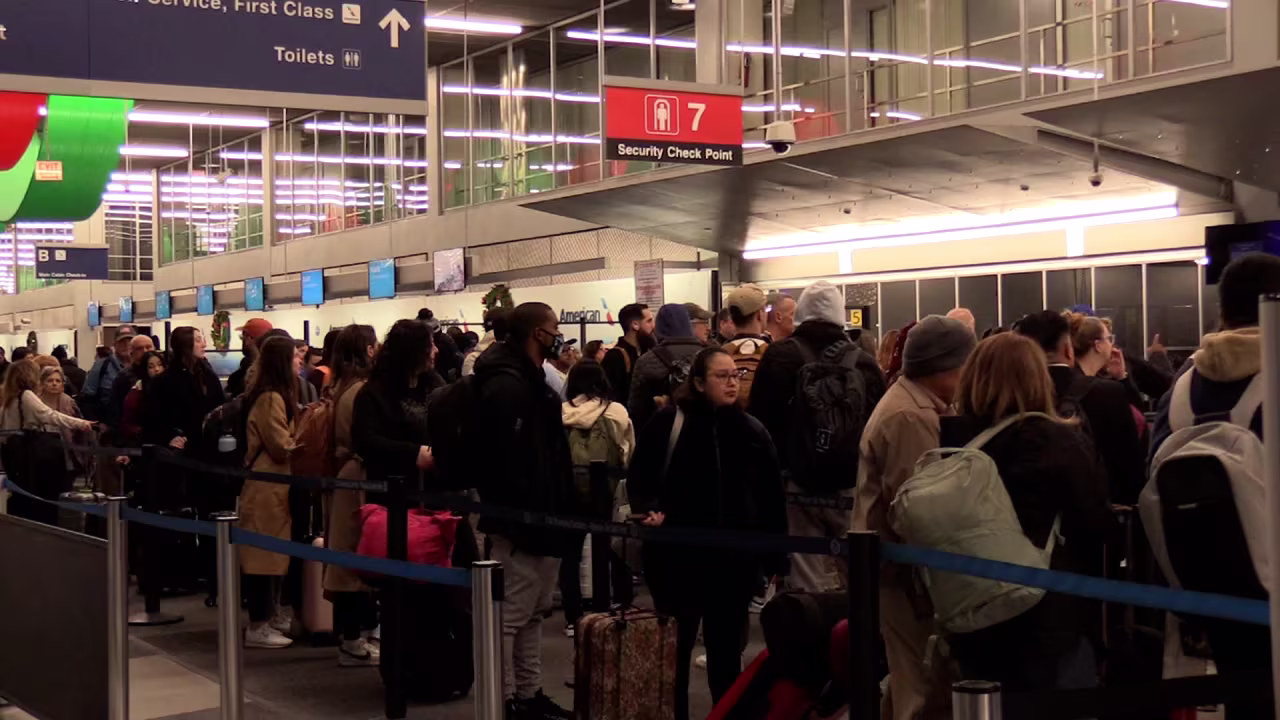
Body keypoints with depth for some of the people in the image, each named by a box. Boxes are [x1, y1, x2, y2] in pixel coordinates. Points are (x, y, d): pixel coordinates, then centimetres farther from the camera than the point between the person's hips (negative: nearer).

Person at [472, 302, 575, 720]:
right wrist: (520, 519, -25)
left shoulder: (530, 380, 16)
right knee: (510, 616, -4)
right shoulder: (506, 385, -17)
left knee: (533, 613, 17)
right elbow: (504, 459, -25)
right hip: (518, 524, -11)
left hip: (537, 518, 11)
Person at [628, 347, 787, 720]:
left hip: (736, 555, 3)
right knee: (676, 643, 6)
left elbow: (771, 496, 7)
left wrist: (777, 556, 5)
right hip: (679, 553, -3)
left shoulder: (752, 430, 5)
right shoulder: (669, 422, -5)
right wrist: (649, 509, -15)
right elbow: (638, 474, 3)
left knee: (727, 646, 12)